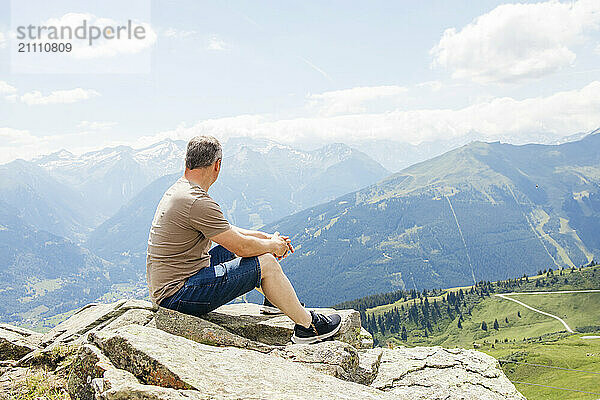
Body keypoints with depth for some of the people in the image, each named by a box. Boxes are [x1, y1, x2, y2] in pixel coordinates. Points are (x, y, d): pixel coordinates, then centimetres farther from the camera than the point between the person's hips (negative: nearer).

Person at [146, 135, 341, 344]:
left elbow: (226, 232, 18)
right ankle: (307, 325, 5)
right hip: (178, 297, -10)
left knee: (233, 248, 20)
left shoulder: (179, 190, 9)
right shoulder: (197, 202, -24)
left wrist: (266, 237, 14)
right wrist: (273, 245, 0)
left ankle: (274, 299, 36)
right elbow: (243, 247, -19)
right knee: (266, 263, -11)